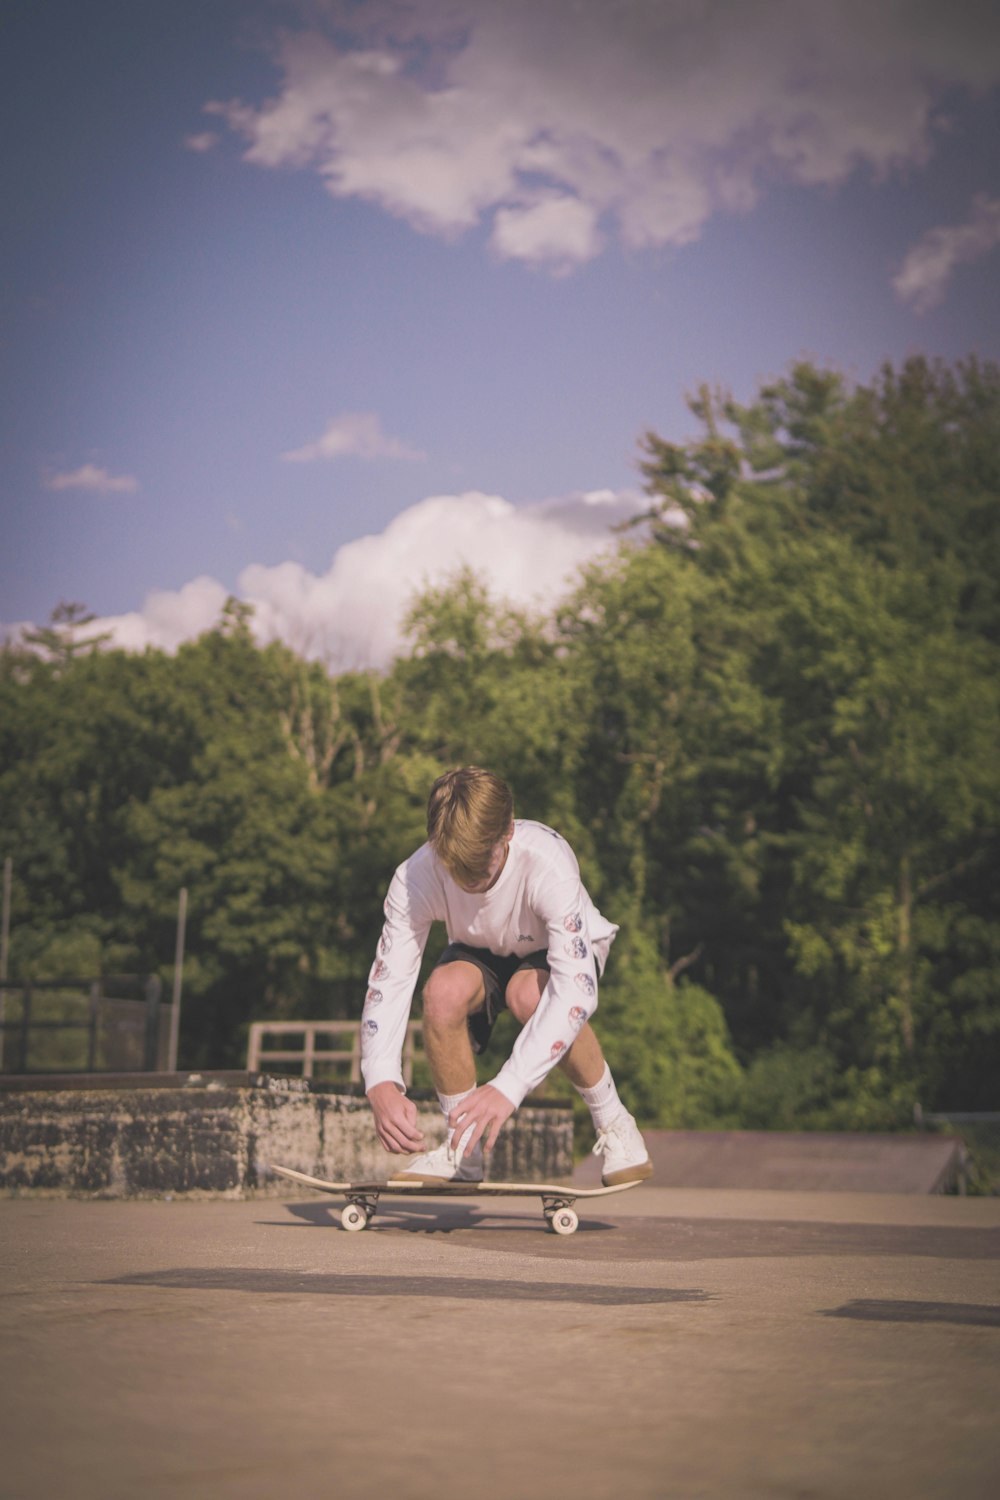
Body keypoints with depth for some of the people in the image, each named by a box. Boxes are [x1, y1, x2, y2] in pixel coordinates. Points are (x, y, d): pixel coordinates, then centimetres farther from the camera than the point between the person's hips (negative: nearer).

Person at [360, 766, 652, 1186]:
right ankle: (462, 1151, -13)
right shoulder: (415, 878, -29)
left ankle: (614, 1124, -13)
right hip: (481, 956, 3)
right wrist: (381, 1085, -49)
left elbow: (576, 991, -46)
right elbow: (387, 983, -31)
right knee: (445, 988, -33)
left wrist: (508, 1088, -55)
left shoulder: (547, 863, -39)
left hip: (557, 952, -2)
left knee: (528, 994, -38)